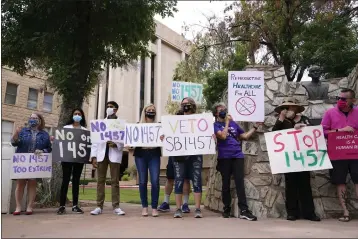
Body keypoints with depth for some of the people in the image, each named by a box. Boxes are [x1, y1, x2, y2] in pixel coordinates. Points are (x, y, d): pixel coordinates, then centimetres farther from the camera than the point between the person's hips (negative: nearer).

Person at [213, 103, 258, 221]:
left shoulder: (233, 123, 15)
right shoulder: (216, 125, 2)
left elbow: (245, 136, 19)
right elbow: (223, 136, -15)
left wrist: (255, 127, 17)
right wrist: (227, 122, -6)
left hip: (237, 156, 3)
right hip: (224, 157, -3)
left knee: (240, 182, -6)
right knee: (226, 183, 5)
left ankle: (244, 210, -9)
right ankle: (227, 208, 18)